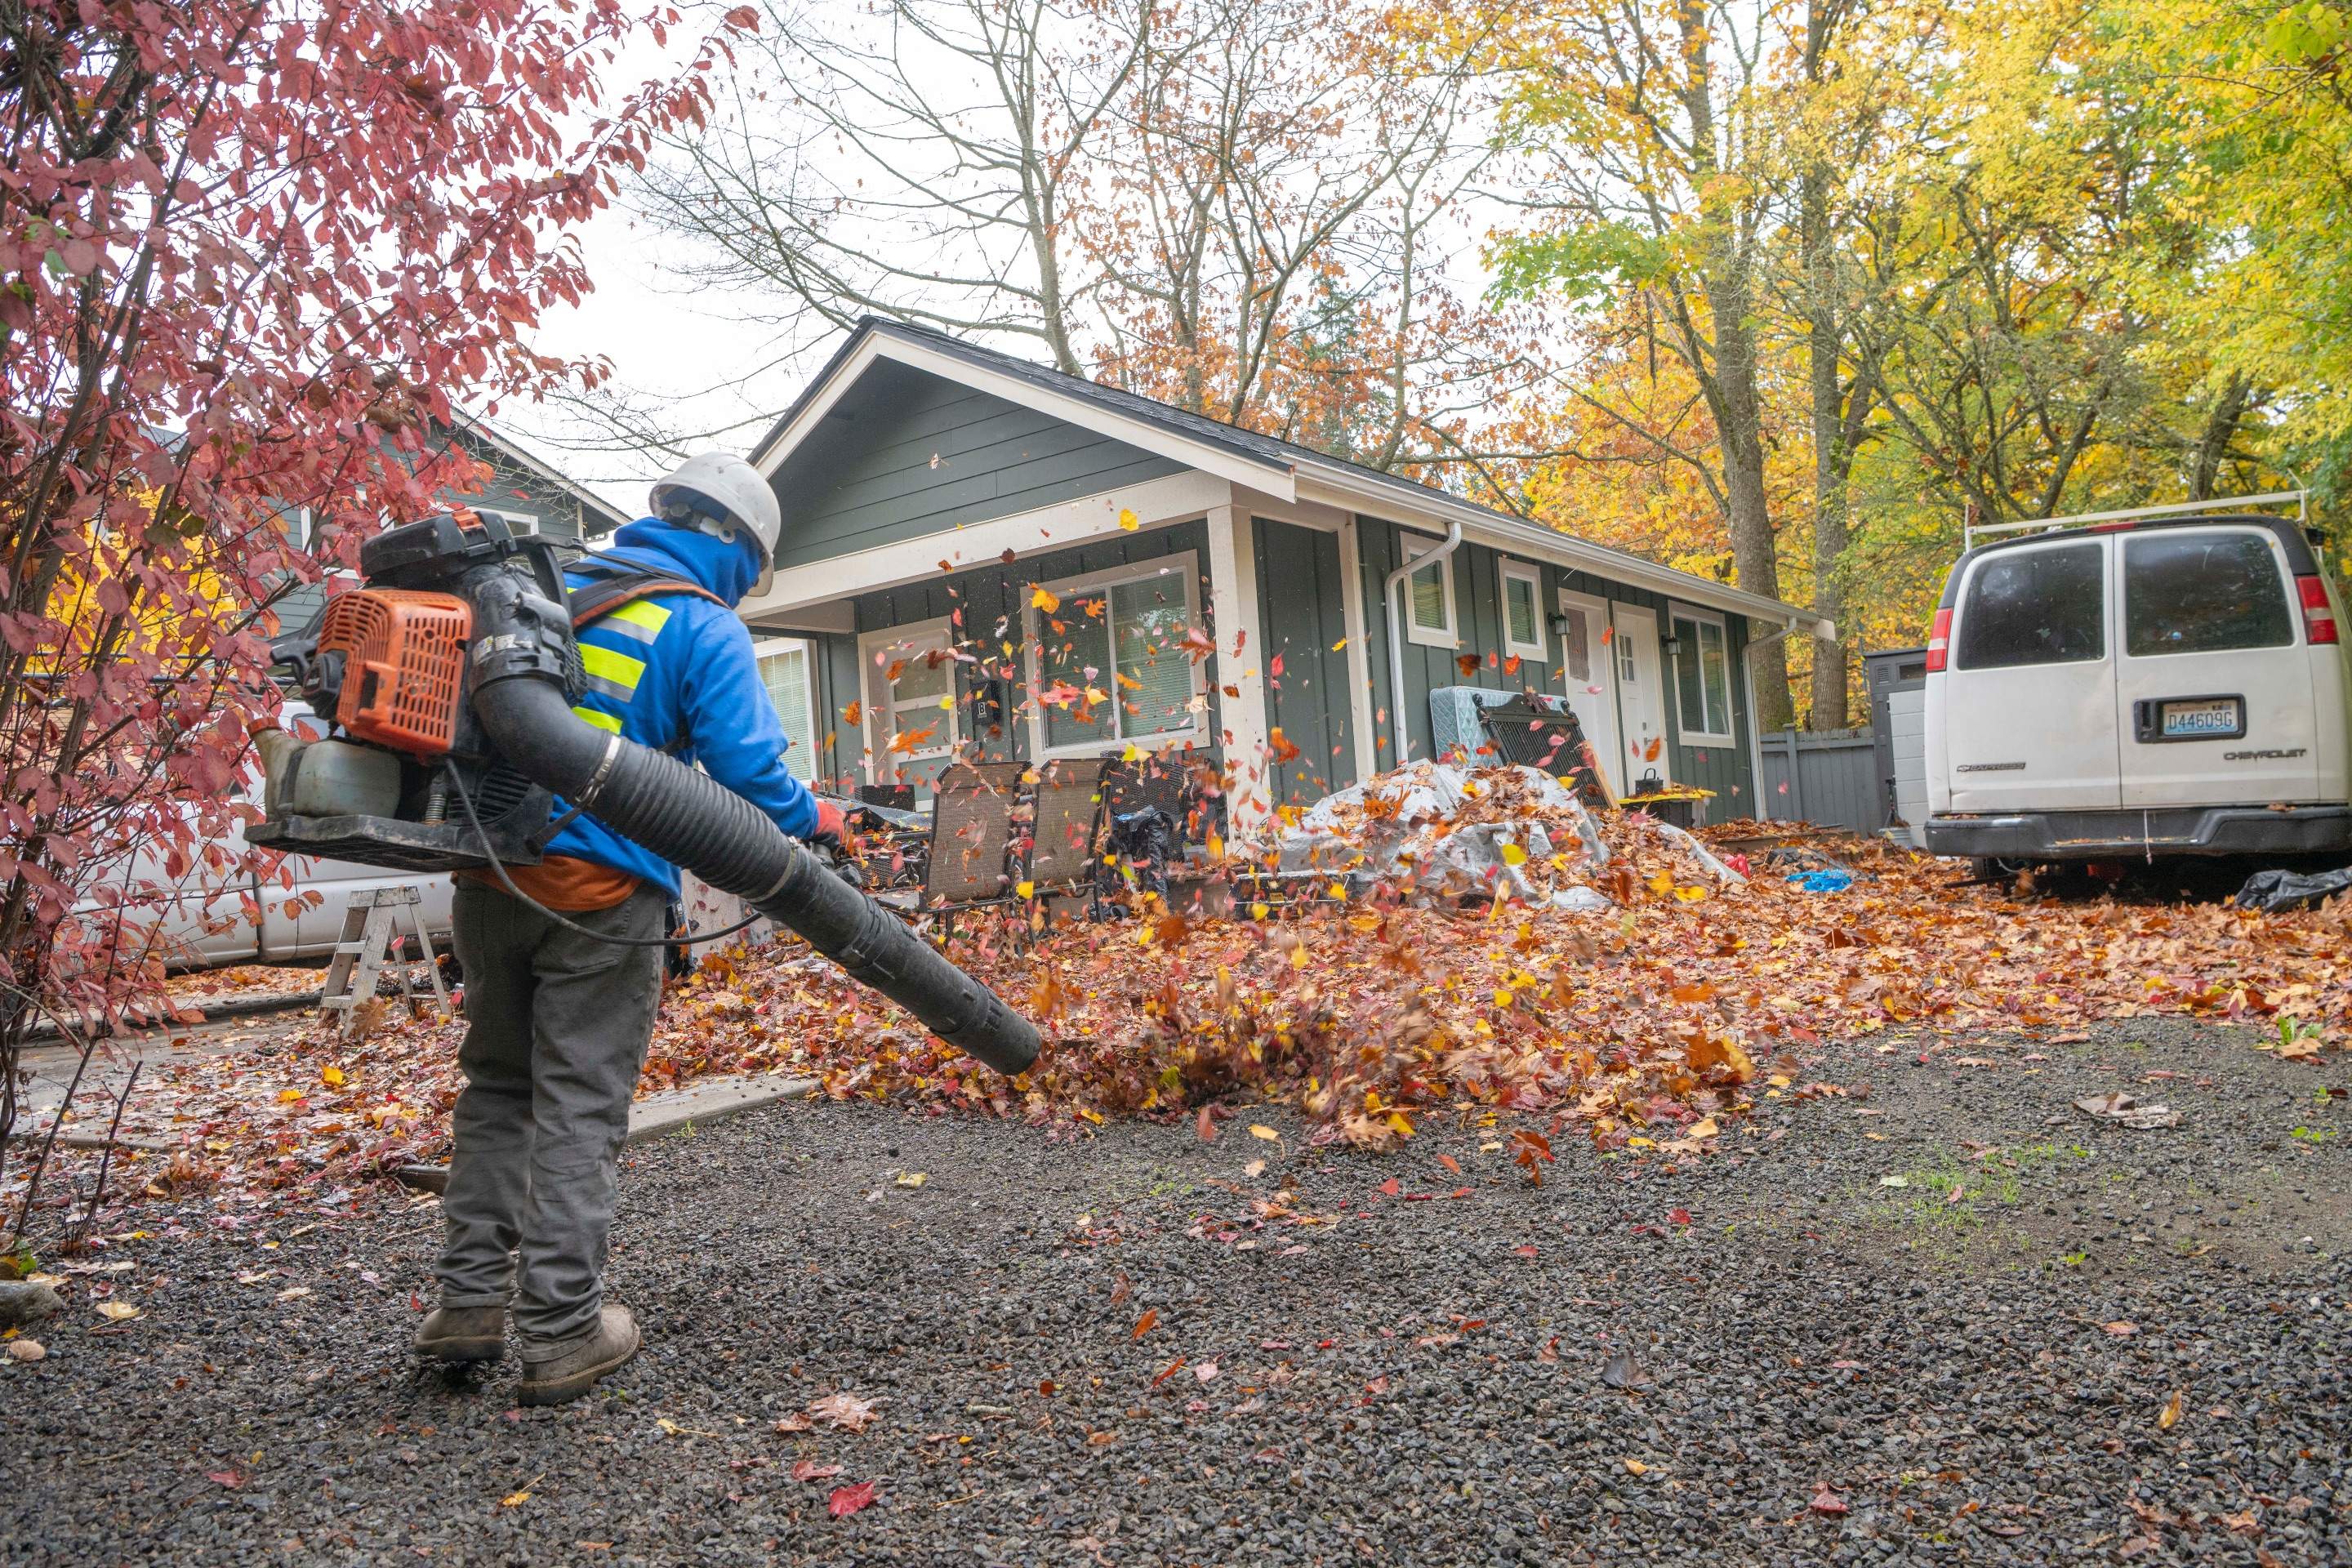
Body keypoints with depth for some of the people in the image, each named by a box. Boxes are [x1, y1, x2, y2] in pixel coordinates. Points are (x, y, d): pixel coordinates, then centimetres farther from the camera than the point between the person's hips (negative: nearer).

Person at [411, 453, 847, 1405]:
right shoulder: (706, 628, -4)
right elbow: (747, 769, -11)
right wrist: (812, 819, 8)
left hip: (491, 877, 6)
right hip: (602, 895, -6)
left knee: (498, 1087, 18)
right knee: (580, 1110, 2)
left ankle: (471, 1301, 22)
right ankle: (559, 1334, 8)